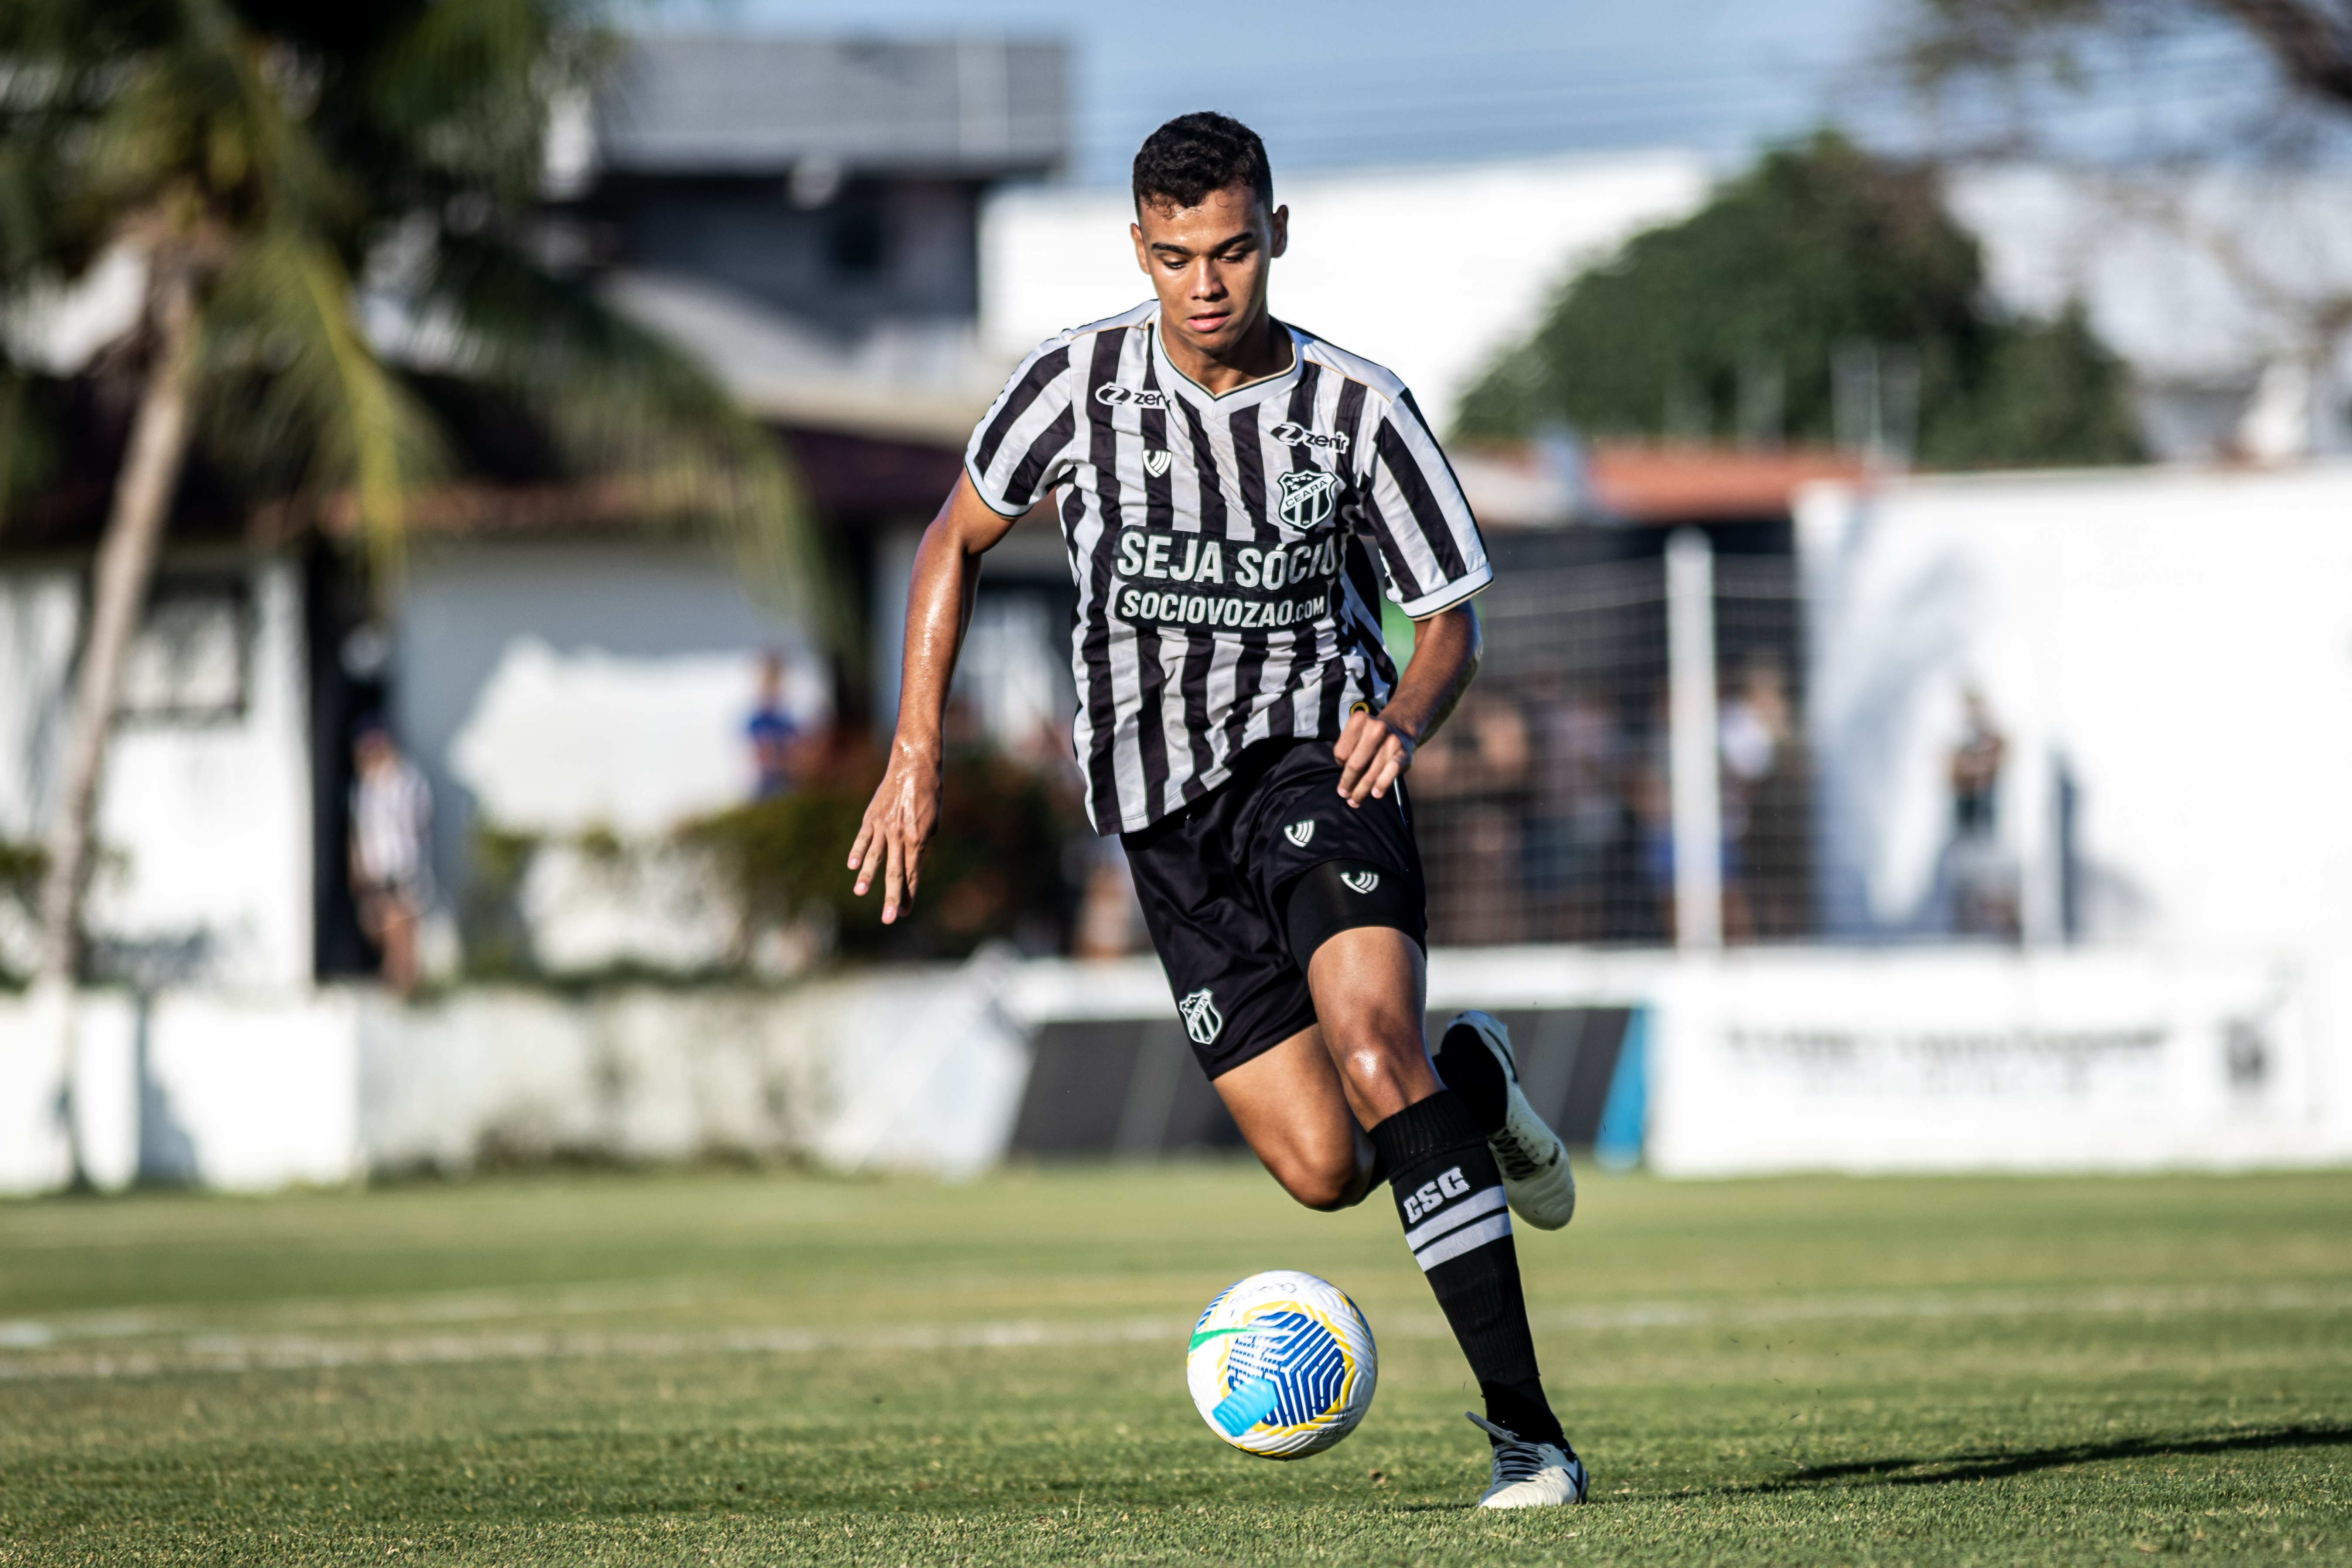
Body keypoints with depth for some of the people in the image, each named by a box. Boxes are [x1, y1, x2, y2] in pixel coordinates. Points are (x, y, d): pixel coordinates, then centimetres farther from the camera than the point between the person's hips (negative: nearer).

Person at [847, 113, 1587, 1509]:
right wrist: (917, 752, 6)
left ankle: (1524, 1426, -26)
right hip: (1164, 814, 2)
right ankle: (1471, 1083, 30)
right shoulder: (1076, 385, -4)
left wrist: (1404, 720, -19)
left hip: (1314, 761, -2)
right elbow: (959, 540, 13)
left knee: (1370, 1040, -29)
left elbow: (1452, 620, 3)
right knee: (1324, 1171, -8)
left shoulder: (1358, 410, -7)